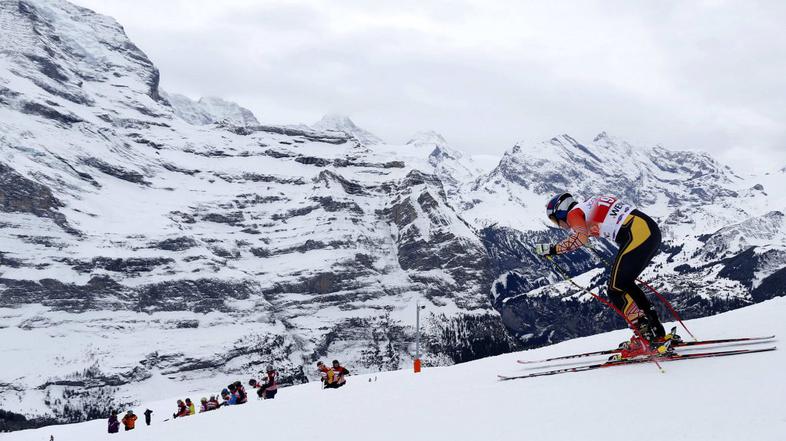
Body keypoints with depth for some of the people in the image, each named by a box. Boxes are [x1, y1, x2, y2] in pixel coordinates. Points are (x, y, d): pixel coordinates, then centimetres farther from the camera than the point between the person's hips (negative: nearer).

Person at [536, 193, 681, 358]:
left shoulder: (574, 213, 1)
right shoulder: (589, 206, 25)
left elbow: (580, 238, -16)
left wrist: (553, 249, -7)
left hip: (637, 234, -9)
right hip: (652, 229, 9)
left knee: (616, 290, 0)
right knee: (625, 284, 21)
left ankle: (649, 340, -5)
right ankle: (658, 333, 24)